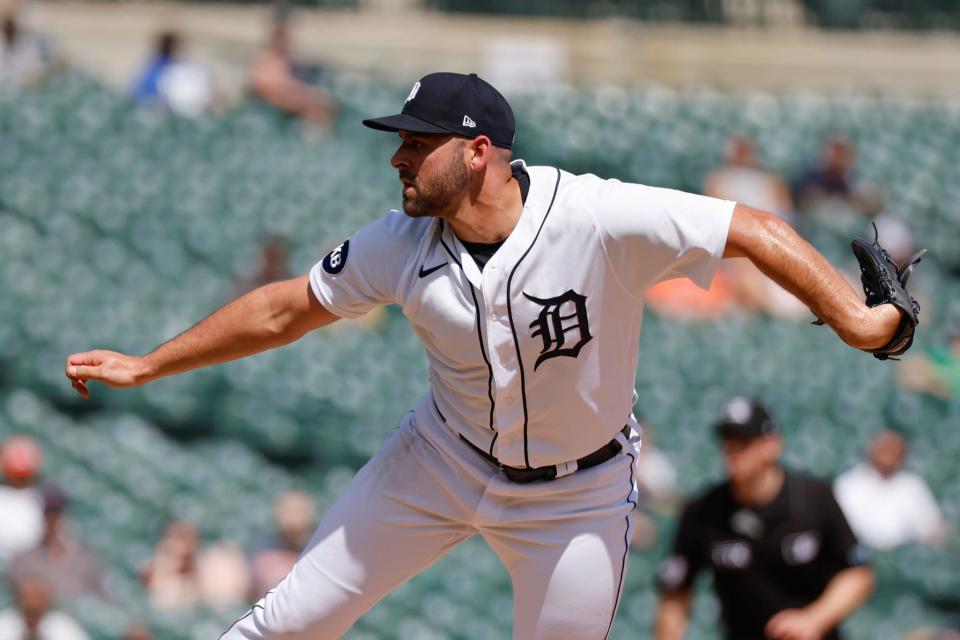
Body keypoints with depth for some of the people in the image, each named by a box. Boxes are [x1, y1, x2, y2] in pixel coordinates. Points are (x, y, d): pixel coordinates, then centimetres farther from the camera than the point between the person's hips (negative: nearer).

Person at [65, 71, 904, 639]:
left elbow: (753, 230, -28)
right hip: (445, 457, 3)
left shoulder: (600, 218, -30)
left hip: (577, 495, -3)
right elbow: (287, 309, -2)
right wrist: (145, 367, 1)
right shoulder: (403, 243, -15)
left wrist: (852, 316, -39)